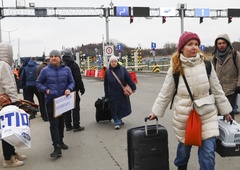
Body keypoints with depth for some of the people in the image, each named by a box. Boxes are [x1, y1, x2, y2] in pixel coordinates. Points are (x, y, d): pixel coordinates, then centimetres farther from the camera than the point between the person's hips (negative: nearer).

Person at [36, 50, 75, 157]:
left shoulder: (66, 69, 1)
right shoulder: (45, 70, -3)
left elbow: (71, 82, 8)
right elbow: (38, 83, 6)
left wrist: (69, 89, -12)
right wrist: (45, 90, -11)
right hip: (51, 101, -3)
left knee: (61, 122, 18)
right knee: (53, 124, -8)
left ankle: (60, 141, 36)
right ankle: (57, 147, -9)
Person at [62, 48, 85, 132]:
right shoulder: (73, 64, -12)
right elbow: (78, 79, -14)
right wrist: (82, 89, -7)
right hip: (73, 90, -5)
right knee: (75, 108, 1)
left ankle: (68, 125, 16)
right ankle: (76, 126, 1)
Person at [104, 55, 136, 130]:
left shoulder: (122, 69, -1)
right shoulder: (107, 72, 1)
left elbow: (129, 79, -1)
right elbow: (106, 84, 5)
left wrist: (133, 87, -4)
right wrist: (106, 95, 5)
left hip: (122, 93, 1)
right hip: (112, 94, -1)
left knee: (123, 107, 10)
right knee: (114, 108, 0)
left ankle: (118, 119, 32)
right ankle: (117, 122, 10)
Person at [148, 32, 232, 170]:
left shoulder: (206, 65, -3)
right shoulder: (175, 69, -6)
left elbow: (217, 90, 5)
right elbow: (165, 93, 2)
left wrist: (225, 111, 9)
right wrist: (156, 112, 4)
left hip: (206, 114, 0)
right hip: (183, 115, 0)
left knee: (208, 151, -4)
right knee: (184, 146, 17)